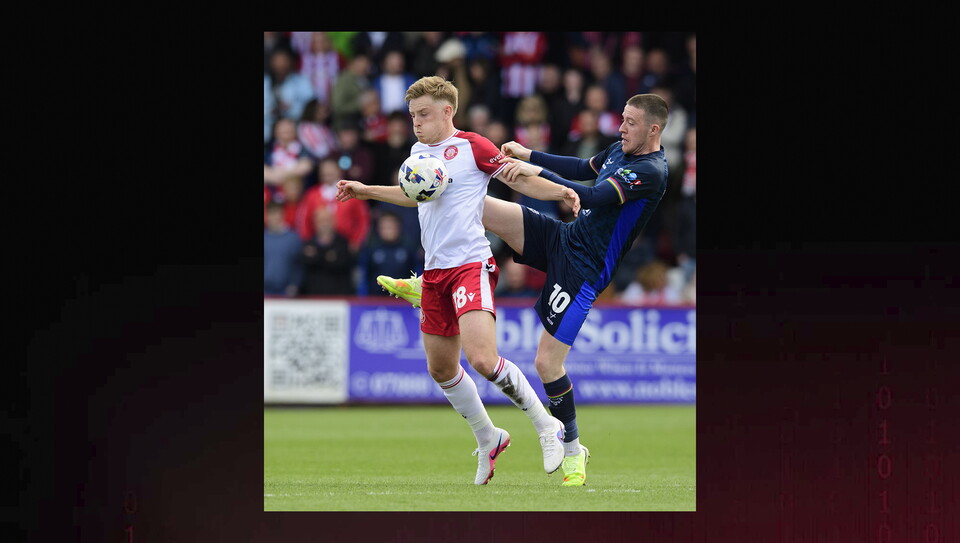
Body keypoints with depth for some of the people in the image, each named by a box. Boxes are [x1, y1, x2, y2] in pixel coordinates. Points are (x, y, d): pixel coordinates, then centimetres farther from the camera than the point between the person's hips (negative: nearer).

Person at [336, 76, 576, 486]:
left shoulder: (471, 146, -6)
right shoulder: (419, 151, 15)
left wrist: (556, 191, -16)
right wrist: (366, 191, 31)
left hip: (470, 264, -8)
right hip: (434, 272, 8)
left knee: (482, 359, -22)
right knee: (440, 368, 11)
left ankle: (547, 428, -6)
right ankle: (488, 440, 30)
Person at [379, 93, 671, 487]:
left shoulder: (650, 172, -21)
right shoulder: (620, 149, 8)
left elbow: (595, 197, -32)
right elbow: (583, 168, 27)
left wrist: (538, 172, -36)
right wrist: (529, 155, 19)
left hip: (585, 269, -9)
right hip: (563, 237, 9)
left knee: (547, 362, -11)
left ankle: (572, 450, 9)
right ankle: (431, 287, 13)